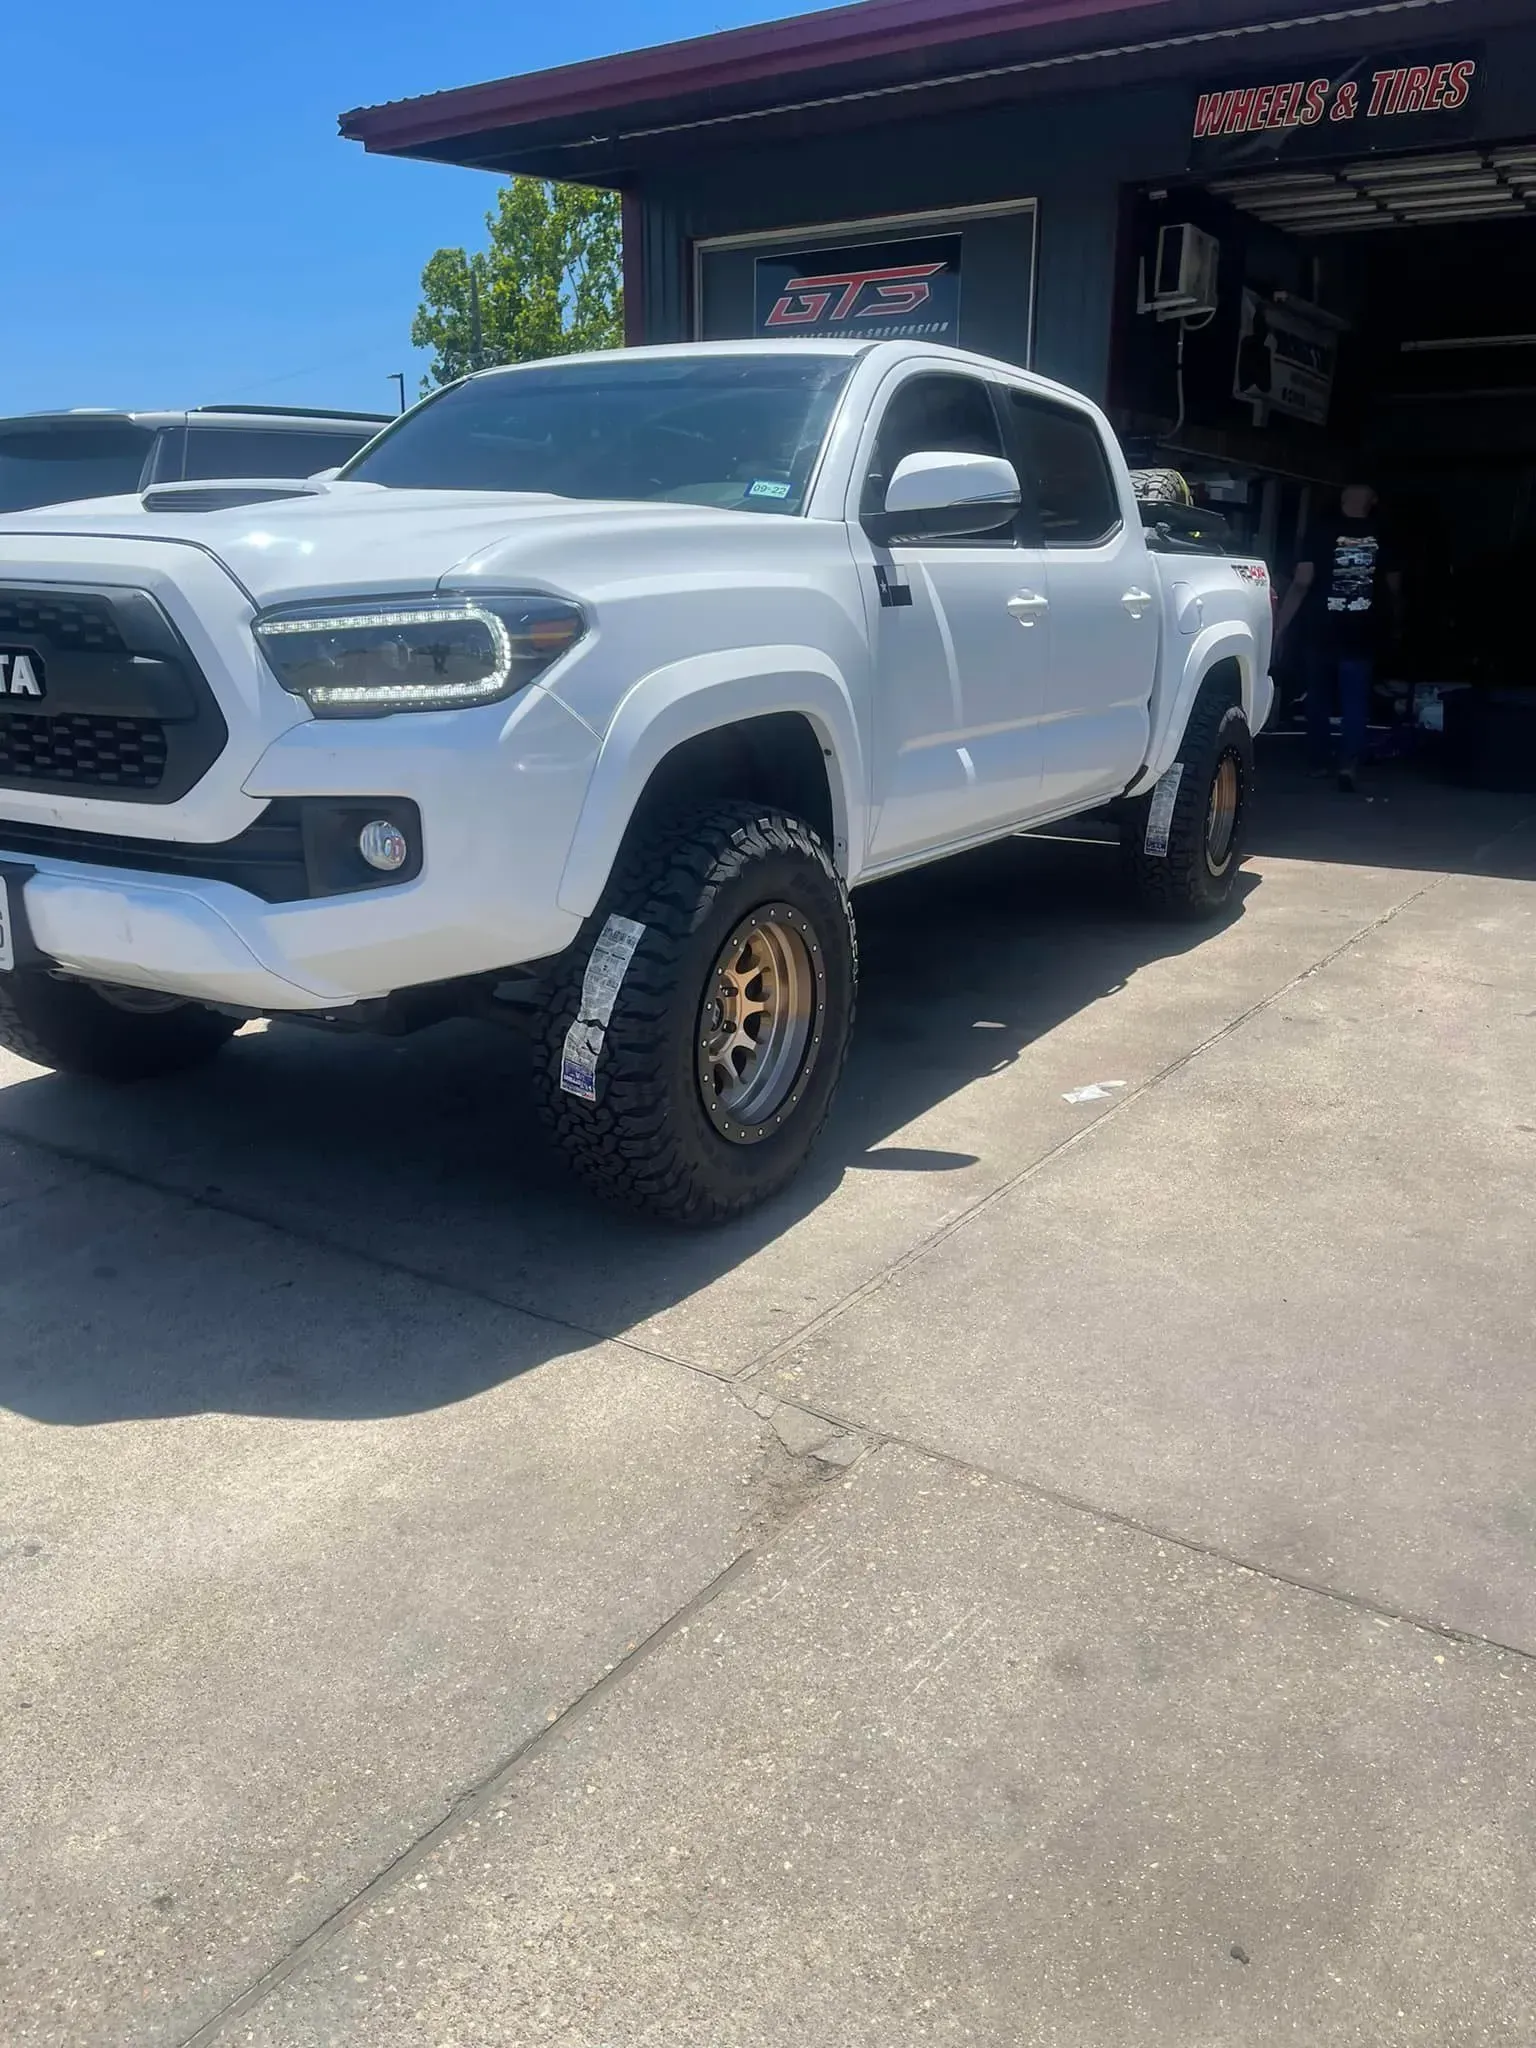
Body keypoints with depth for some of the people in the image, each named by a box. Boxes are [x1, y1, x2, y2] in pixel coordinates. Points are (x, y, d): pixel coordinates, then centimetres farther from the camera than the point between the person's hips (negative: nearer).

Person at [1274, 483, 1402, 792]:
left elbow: (1301, 584, -14)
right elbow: (1394, 589, 11)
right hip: (1362, 636, 1)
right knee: (1355, 702, 3)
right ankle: (1349, 763, -13)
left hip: (1320, 633, -1)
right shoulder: (1384, 537, 1)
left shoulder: (1321, 532, -7)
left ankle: (1319, 762, 20)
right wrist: (1392, 625, 29)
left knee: (1319, 699, 13)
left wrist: (1279, 627, -10)